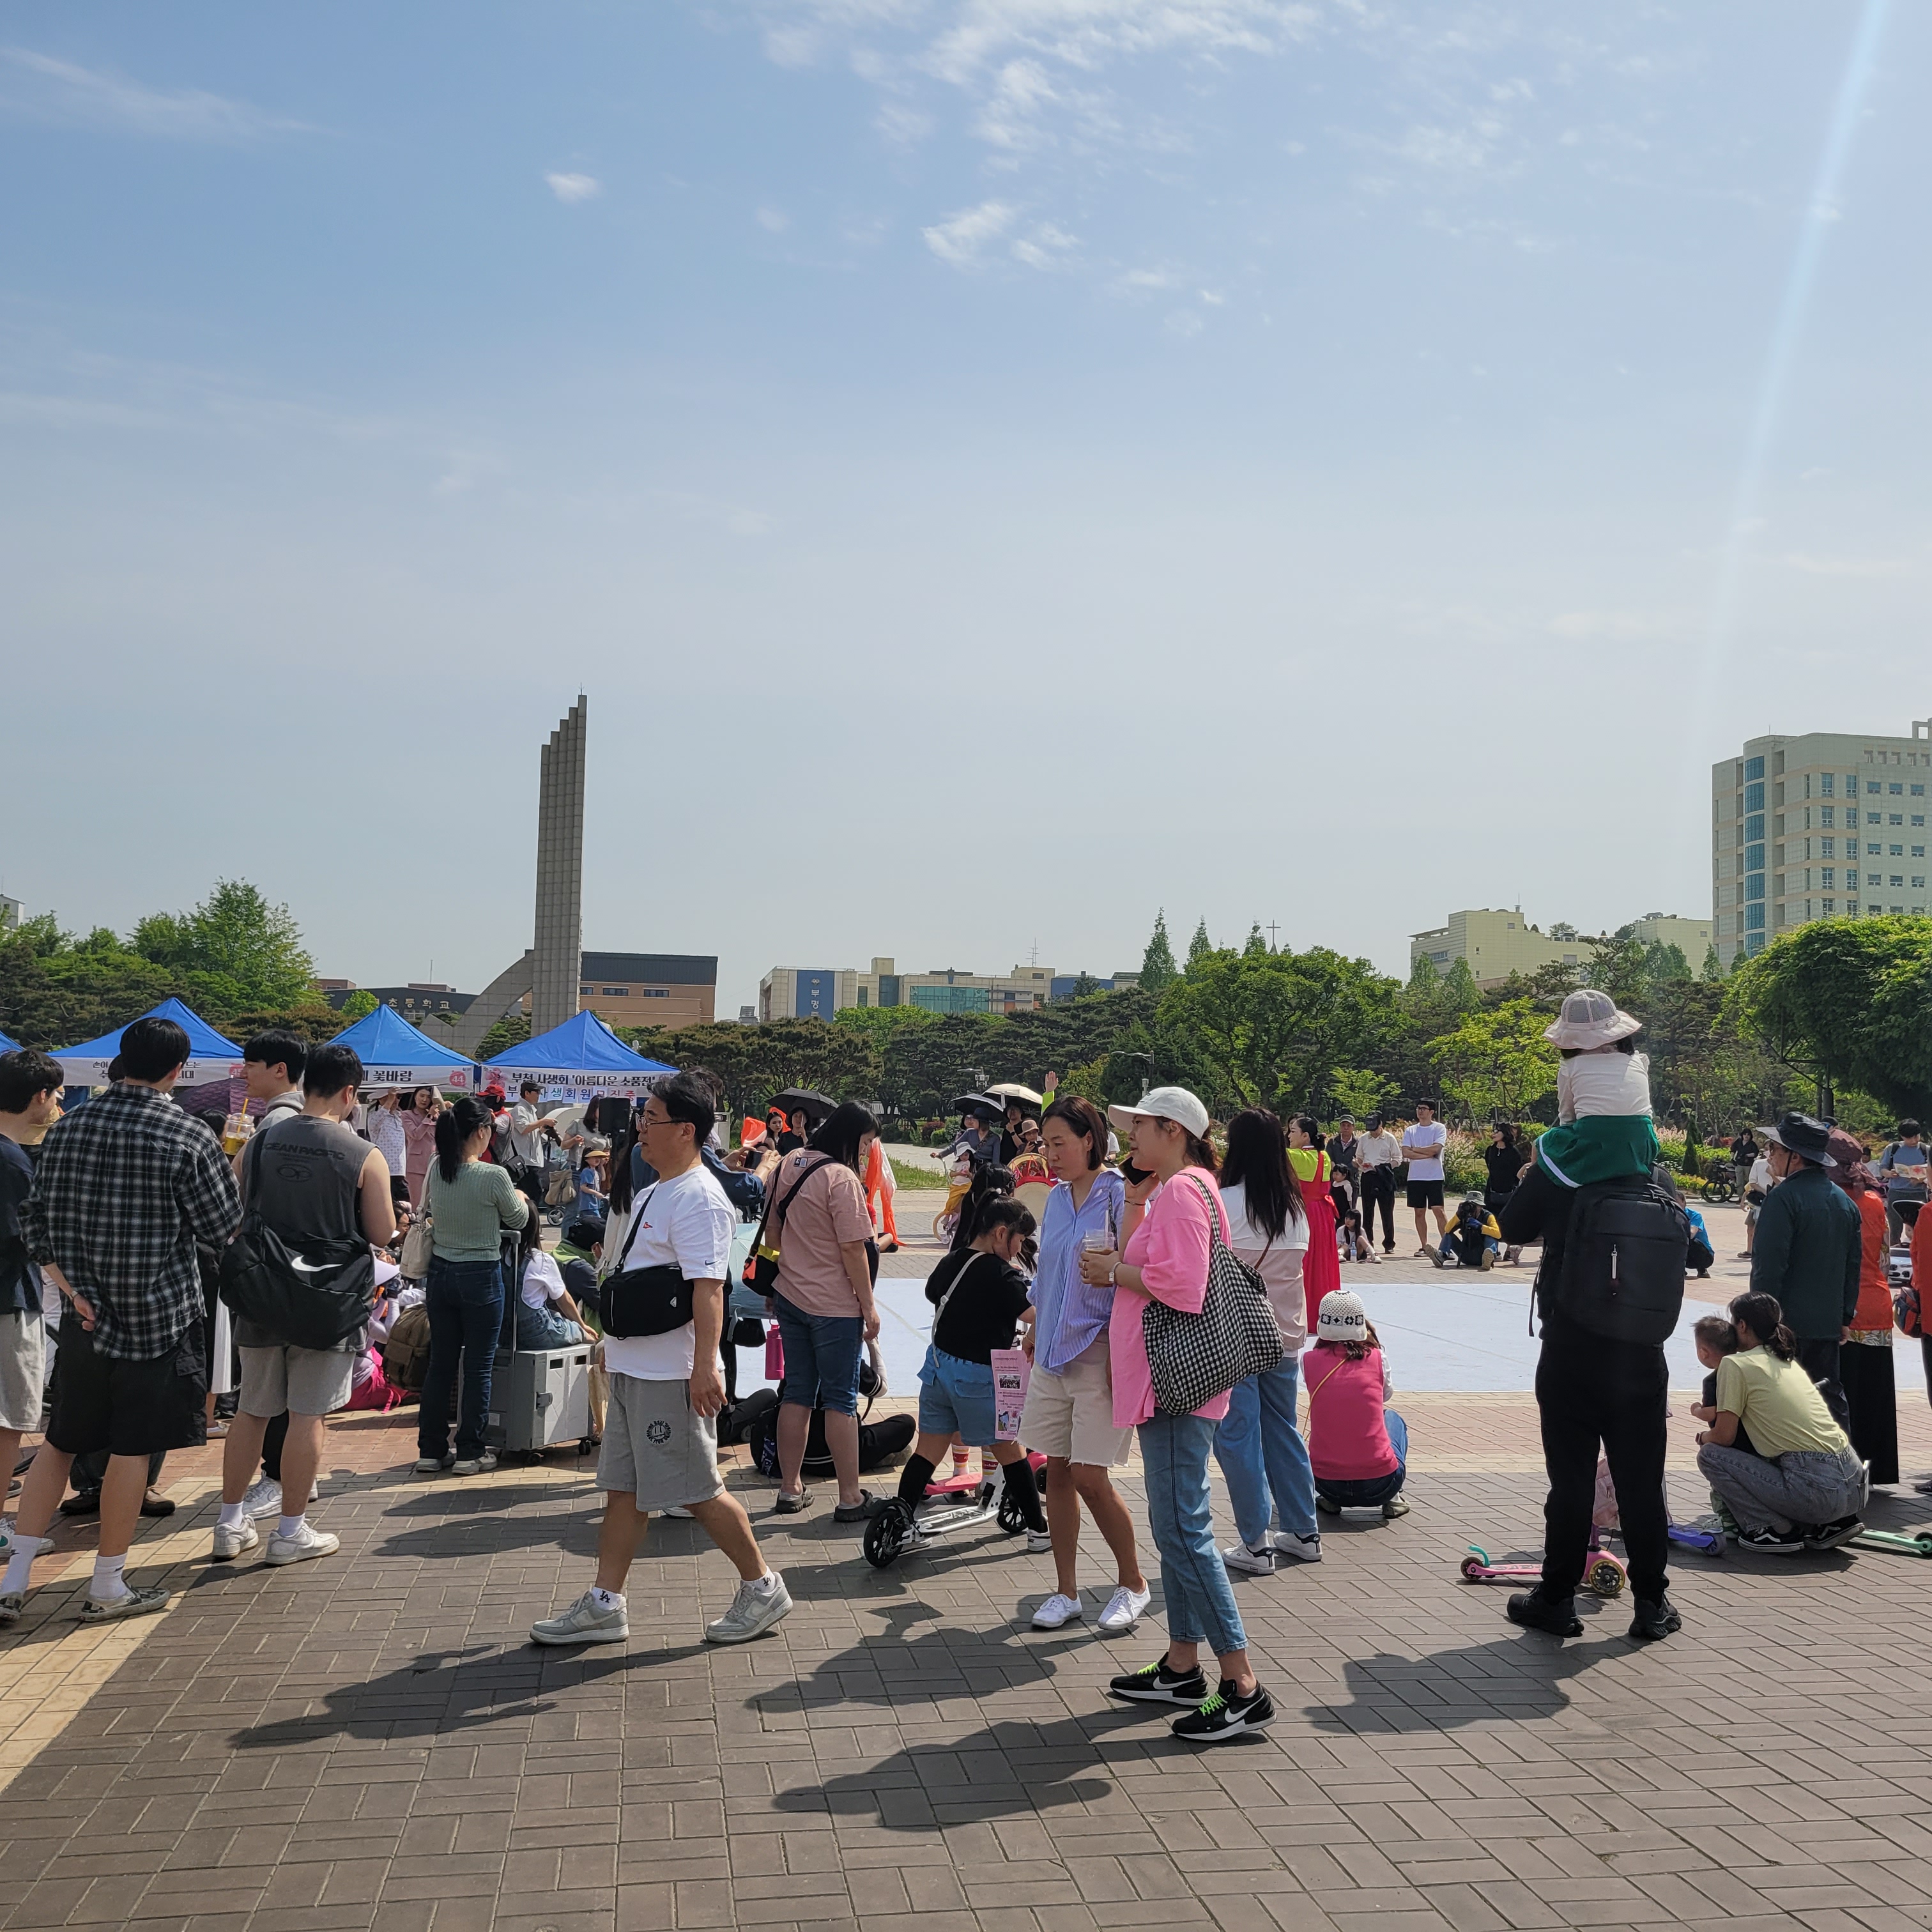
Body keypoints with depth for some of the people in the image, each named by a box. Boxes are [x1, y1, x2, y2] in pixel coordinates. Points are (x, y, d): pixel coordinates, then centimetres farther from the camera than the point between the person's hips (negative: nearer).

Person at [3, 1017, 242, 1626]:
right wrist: (228, 1170, 8)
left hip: (84, 1316, 5)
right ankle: (108, 1587, 13)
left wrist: (68, 1285, 2)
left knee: (59, 1442, 16)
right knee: (132, 1448, 5)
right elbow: (222, 1228, -7)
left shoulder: (67, 1127, 3)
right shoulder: (189, 1138, -13)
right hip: (159, 1314, -5)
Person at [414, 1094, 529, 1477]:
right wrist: (520, 1199, 20)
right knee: (478, 1367, 5)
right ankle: (470, 1452, 11)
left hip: (440, 1273, 6)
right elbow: (517, 1219, -1)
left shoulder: (435, 1170, -3)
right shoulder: (493, 1176, -19)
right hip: (480, 1276, -5)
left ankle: (431, 1450, 20)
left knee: (440, 1363, 14)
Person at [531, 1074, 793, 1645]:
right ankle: (604, 1605, 20)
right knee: (624, 1488, 13)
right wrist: (614, 1341, 26)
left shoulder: (698, 1199, -18)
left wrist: (704, 1367, -32)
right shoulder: (655, 1191, 14)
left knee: (696, 1491, 0)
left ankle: (762, 1588, 15)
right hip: (633, 1368, 10)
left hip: (671, 1377, -10)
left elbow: (708, 1288, -26)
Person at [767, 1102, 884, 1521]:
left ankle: (790, 1489, 20)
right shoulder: (842, 1178, -18)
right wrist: (869, 1305, -11)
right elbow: (853, 1249, -19)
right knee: (841, 1400, 0)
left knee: (796, 1393, 14)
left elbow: (775, 1231, 15)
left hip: (790, 1296, 7)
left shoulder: (789, 1163, 6)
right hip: (835, 1305, -7)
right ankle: (850, 1498, 5)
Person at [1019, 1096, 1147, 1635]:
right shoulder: (1056, 1198, 11)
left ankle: (1132, 1583, 16)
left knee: (1090, 1478, -5)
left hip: (1099, 1353, -7)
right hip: (1053, 1354, 7)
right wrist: (1036, 1329, 19)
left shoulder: (1118, 1195, -10)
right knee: (1057, 1472, 8)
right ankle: (1066, 1593, 19)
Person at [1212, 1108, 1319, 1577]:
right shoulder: (1295, 1207, 4)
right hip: (1285, 1336, 6)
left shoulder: (1224, 1203, -14)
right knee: (1283, 1431, 16)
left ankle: (1255, 1544, 5)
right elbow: (1295, 1262, 12)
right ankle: (1303, 1532, 23)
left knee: (1237, 1437, 1)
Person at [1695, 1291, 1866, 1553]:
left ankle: (1775, 1530, 0)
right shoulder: (1789, 1361, 20)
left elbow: (1724, 1436, -3)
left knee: (1710, 1455, 3)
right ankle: (1833, 1524, 16)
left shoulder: (1735, 1364, -4)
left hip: (1818, 1491, -8)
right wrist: (1710, 1412, 37)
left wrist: (1704, 1438, 20)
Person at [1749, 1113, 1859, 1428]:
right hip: (1829, 1323, 8)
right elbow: (1854, 1263, 16)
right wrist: (1846, 1317, 22)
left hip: (1787, 1322, -8)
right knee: (1830, 1397, 14)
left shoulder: (1784, 1198, -15)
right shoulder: (1844, 1201, 11)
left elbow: (1769, 1266, -18)